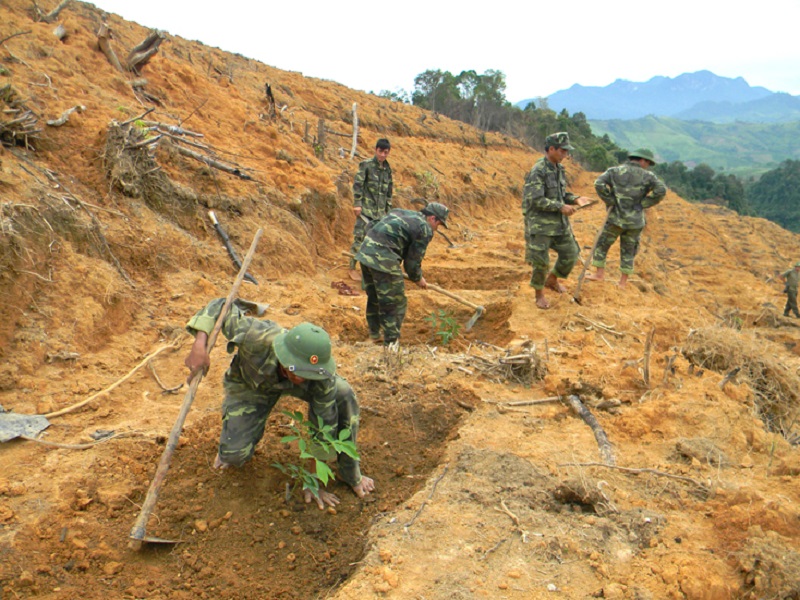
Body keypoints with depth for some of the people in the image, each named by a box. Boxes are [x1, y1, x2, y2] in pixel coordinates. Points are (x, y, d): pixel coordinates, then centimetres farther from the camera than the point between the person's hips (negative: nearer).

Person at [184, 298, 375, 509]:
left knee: (344, 396, -25)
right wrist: (199, 347, -46)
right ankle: (233, 434, 21)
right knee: (234, 454, -20)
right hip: (250, 383, -1)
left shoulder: (323, 377, -37)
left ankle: (350, 474, -4)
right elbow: (220, 306, -30)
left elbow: (325, 428, -26)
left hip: (286, 379, 1)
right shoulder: (258, 339, -44)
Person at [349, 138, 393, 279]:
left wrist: (388, 209, 17)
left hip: (380, 211, 6)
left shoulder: (387, 169, 13)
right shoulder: (366, 165, -4)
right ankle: (352, 268, 2)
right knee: (360, 237, -7)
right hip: (366, 209, -5)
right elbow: (357, 184, -8)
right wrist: (357, 204, -14)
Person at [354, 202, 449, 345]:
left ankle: (375, 334, 41)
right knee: (395, 303, 3)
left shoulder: (401, 212, 21)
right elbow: (413, 260, -1)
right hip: (383, 259, -9)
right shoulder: (425, 230, -3)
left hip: (365, 252, 9)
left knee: (374, 297, 25)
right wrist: (418, 279, 18)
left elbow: (372, 226, 25)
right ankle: (391, 343, 8)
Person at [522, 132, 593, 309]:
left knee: (570, 254, 10)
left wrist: (576, 199, 0)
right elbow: (536, 200, -24)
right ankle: (539, 294, 17)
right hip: (540, 222, -8)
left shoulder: (559, 168, 9)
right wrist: (561, 207, -24)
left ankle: (552, 279, 34)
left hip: (559, 221, 8)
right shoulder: (538, 171, -17)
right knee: (540, 261, -4)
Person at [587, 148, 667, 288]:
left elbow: (599, 183, -12)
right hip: (635, 221, 1)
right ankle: (623, 283, 16)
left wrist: (610, 201, -4)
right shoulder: (647, 176, 0)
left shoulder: (615, 171, 2)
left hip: (616, 218, -1)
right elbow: (661, 190, -13)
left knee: (602, 245, 16)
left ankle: (600, 273, 16)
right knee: (628, 251, 13)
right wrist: (643, 204, -4)